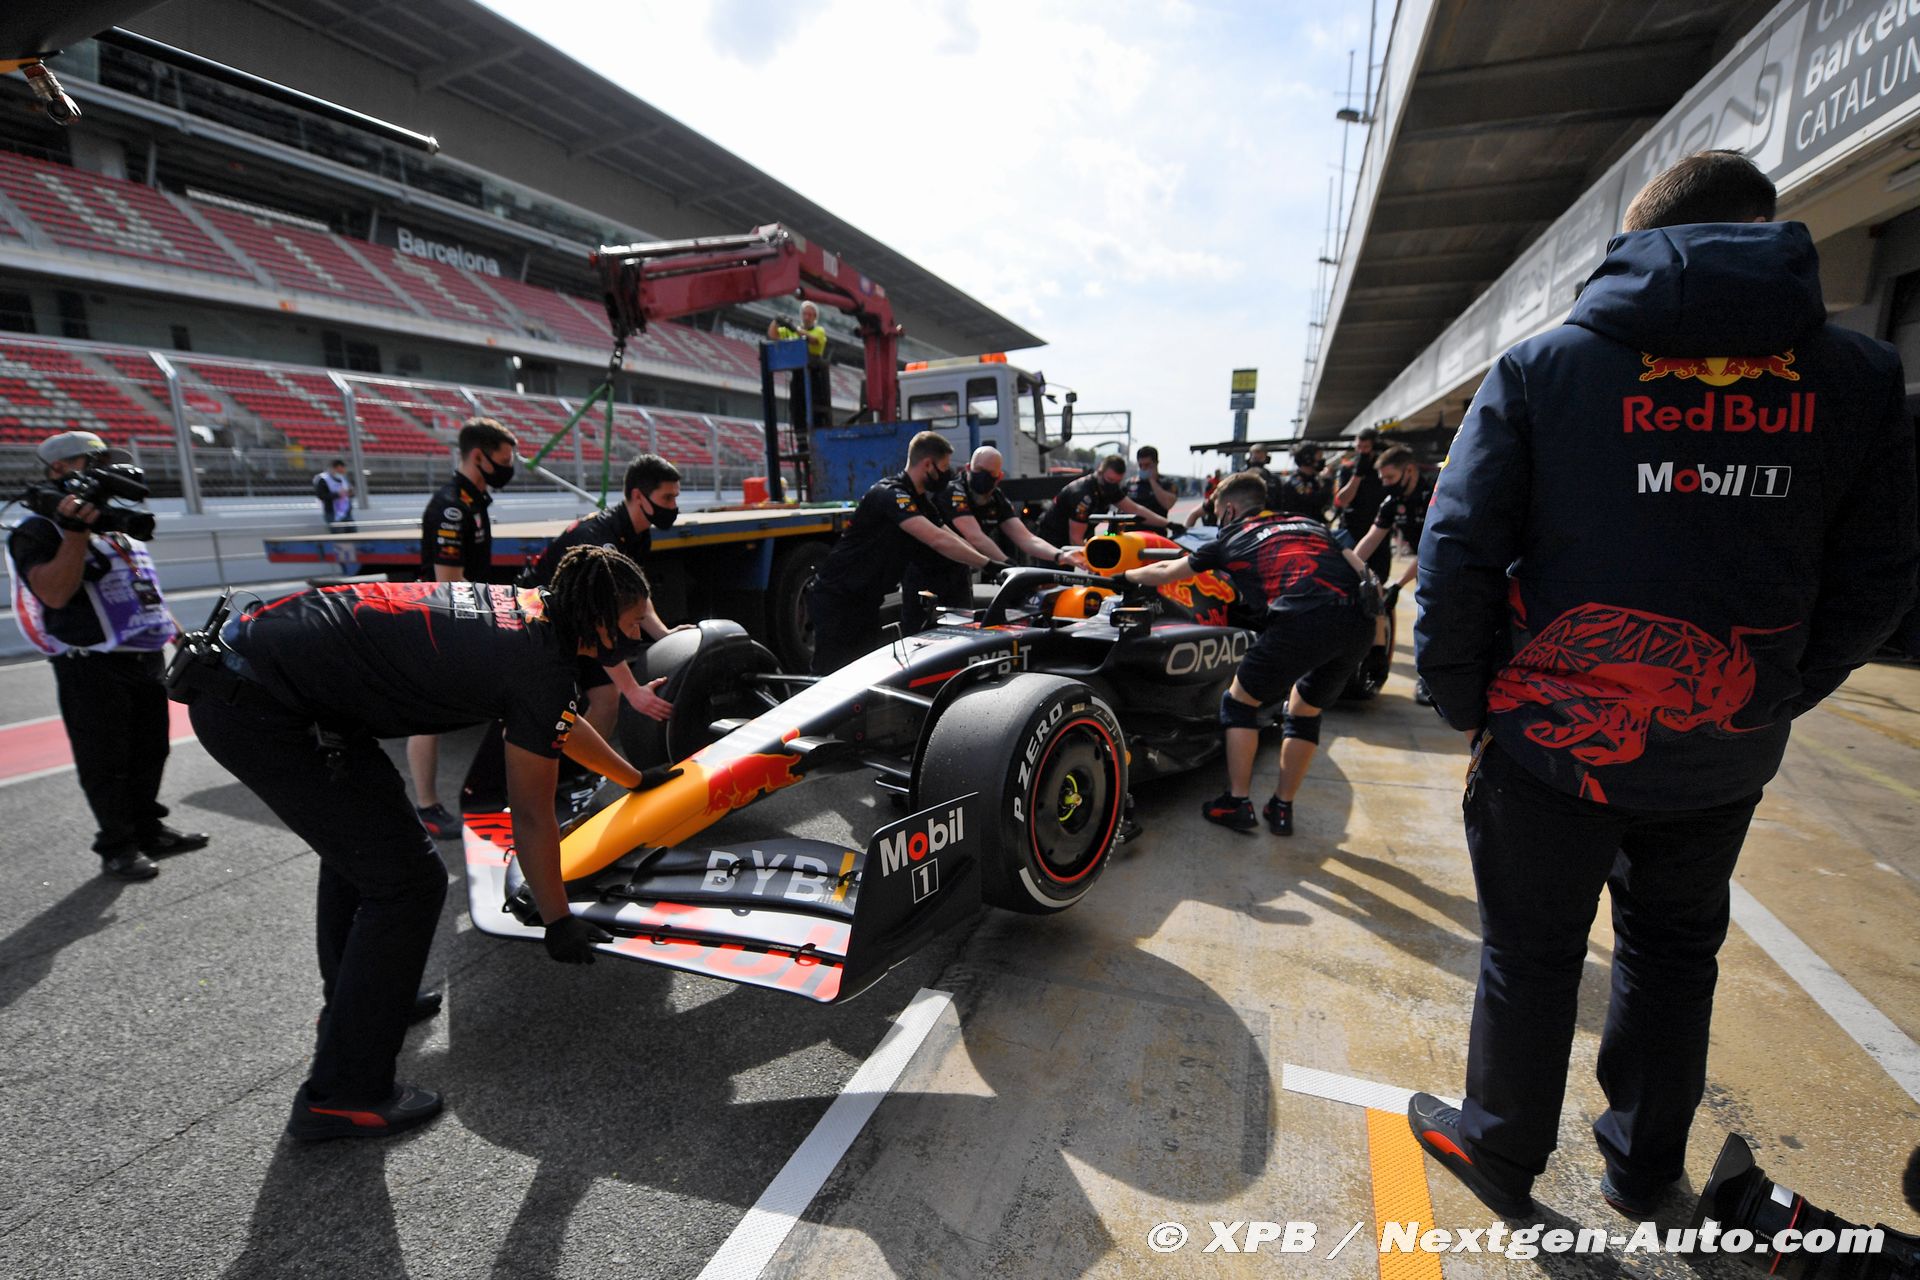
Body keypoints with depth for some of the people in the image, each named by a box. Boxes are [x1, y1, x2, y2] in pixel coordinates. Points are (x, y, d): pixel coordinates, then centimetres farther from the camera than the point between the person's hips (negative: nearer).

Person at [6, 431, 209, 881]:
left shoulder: (118, 527, 17)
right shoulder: (39, 531, -8)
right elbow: (55, 594, -22)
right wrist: (76, 532, -26)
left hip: (145, 658, 8)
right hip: (92, 666, -8)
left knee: (149, 752, 15)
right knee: (105, 762, 1)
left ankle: (149, 830, 28)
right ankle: (117, 848, 11)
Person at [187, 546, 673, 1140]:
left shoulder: (529, 605, 8)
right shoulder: (539, 663, -17)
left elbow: (563, 724, 24)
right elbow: (531, 814, -8)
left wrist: (637, 778, 36)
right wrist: (557, 921, 5)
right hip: (260, 710, -10)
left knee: (360, 836, 27)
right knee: (407, 881, -3)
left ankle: (353, 1002, 47)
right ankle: (340, 1095, 12)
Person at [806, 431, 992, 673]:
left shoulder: (920, 502, 10)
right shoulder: (890, 494, -21)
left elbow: (954, 541, 6)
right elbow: (938, 541, -31)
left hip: (865, 600, 10)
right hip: (836, 598, -10)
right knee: (831, 676, -8)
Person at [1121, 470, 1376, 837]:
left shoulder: (1233, 537, 21)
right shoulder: (1310, 524, 32)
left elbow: (1165, 572, 32)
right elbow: (1357, 565, 18)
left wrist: (1124, 575, 47)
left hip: (1301, 620, -5)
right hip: (1359, 624, 5)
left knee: (1239, 701, 17)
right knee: (1305, 711, 26)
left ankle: (1237, 803, 18)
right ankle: (1282, 808, 29)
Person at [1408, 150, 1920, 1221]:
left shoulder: (1541, 367, -8)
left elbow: (1457, 557, -13)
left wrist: (1467, 703, -2)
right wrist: (1771, 701, 14)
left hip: (1552, 738, -3)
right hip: (1726, 759, 3)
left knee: (1530, 956, 14)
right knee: (1675, 954, 23)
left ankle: (1503, 1152, 35)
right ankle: (1644, 1165, 44)